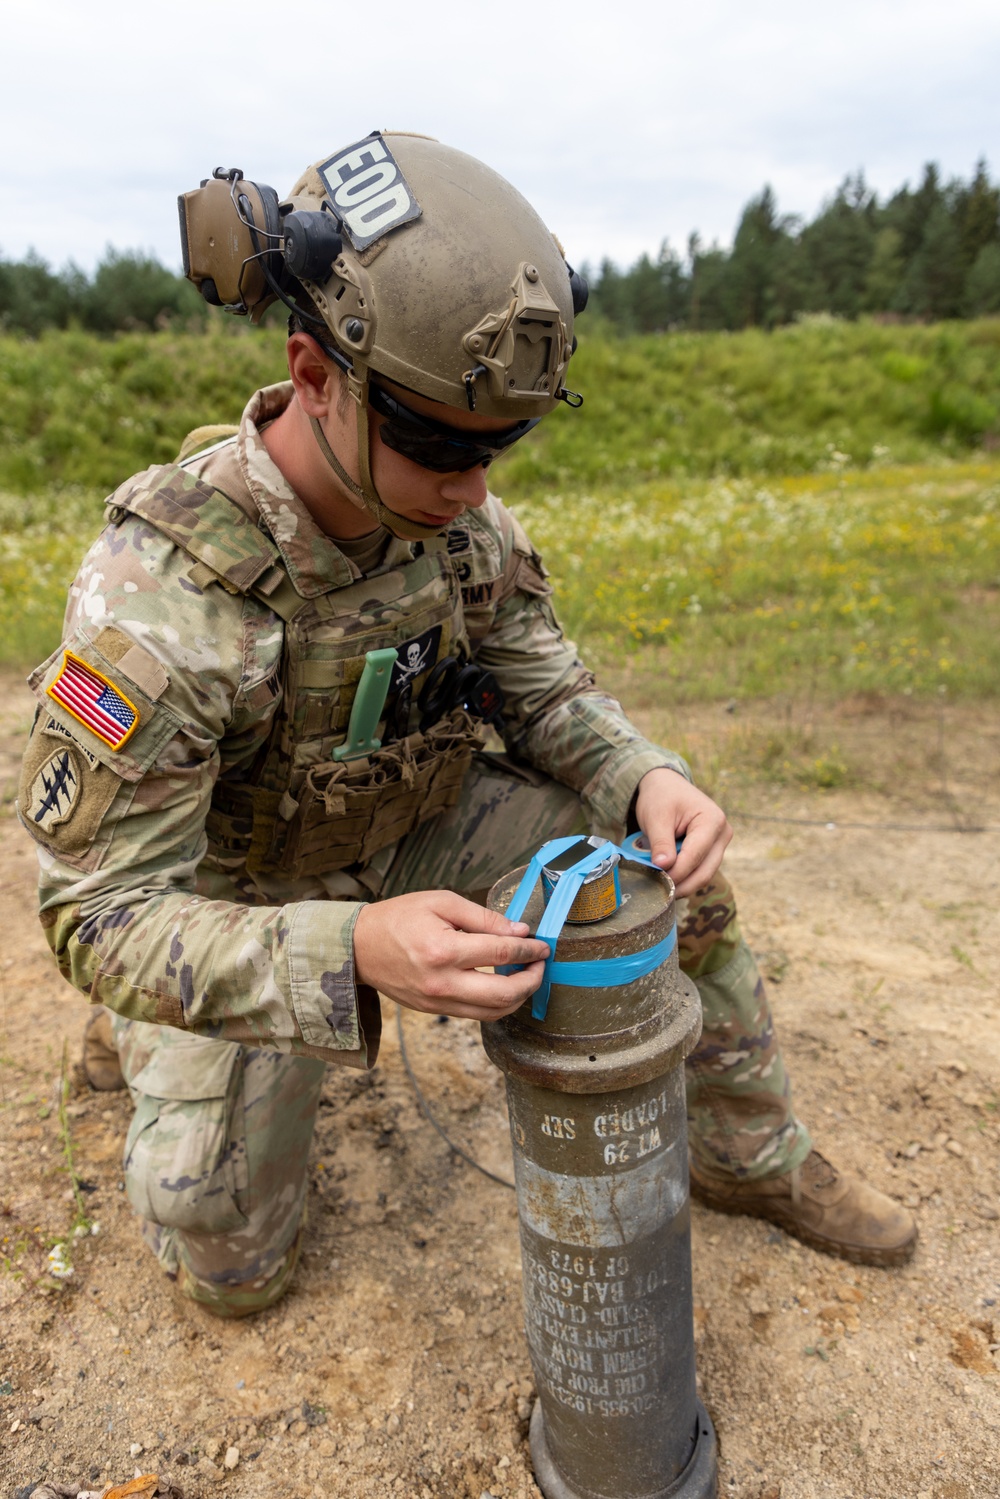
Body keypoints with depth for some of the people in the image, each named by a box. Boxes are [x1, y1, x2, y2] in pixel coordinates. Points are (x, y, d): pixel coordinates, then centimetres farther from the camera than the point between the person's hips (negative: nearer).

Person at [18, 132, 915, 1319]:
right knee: (230, 1270, 8)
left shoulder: (460, 520, -18)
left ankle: (752, 1159, 13)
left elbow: (541, 687, -5)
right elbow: (102, 913, -31)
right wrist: (353, 950, -49)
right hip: (238, 895, -3)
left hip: (417, 829, 4)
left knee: (676, 877, -12)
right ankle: (142, 1035, 34)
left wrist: (645, 777, -28)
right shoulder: (158, 591, -35)